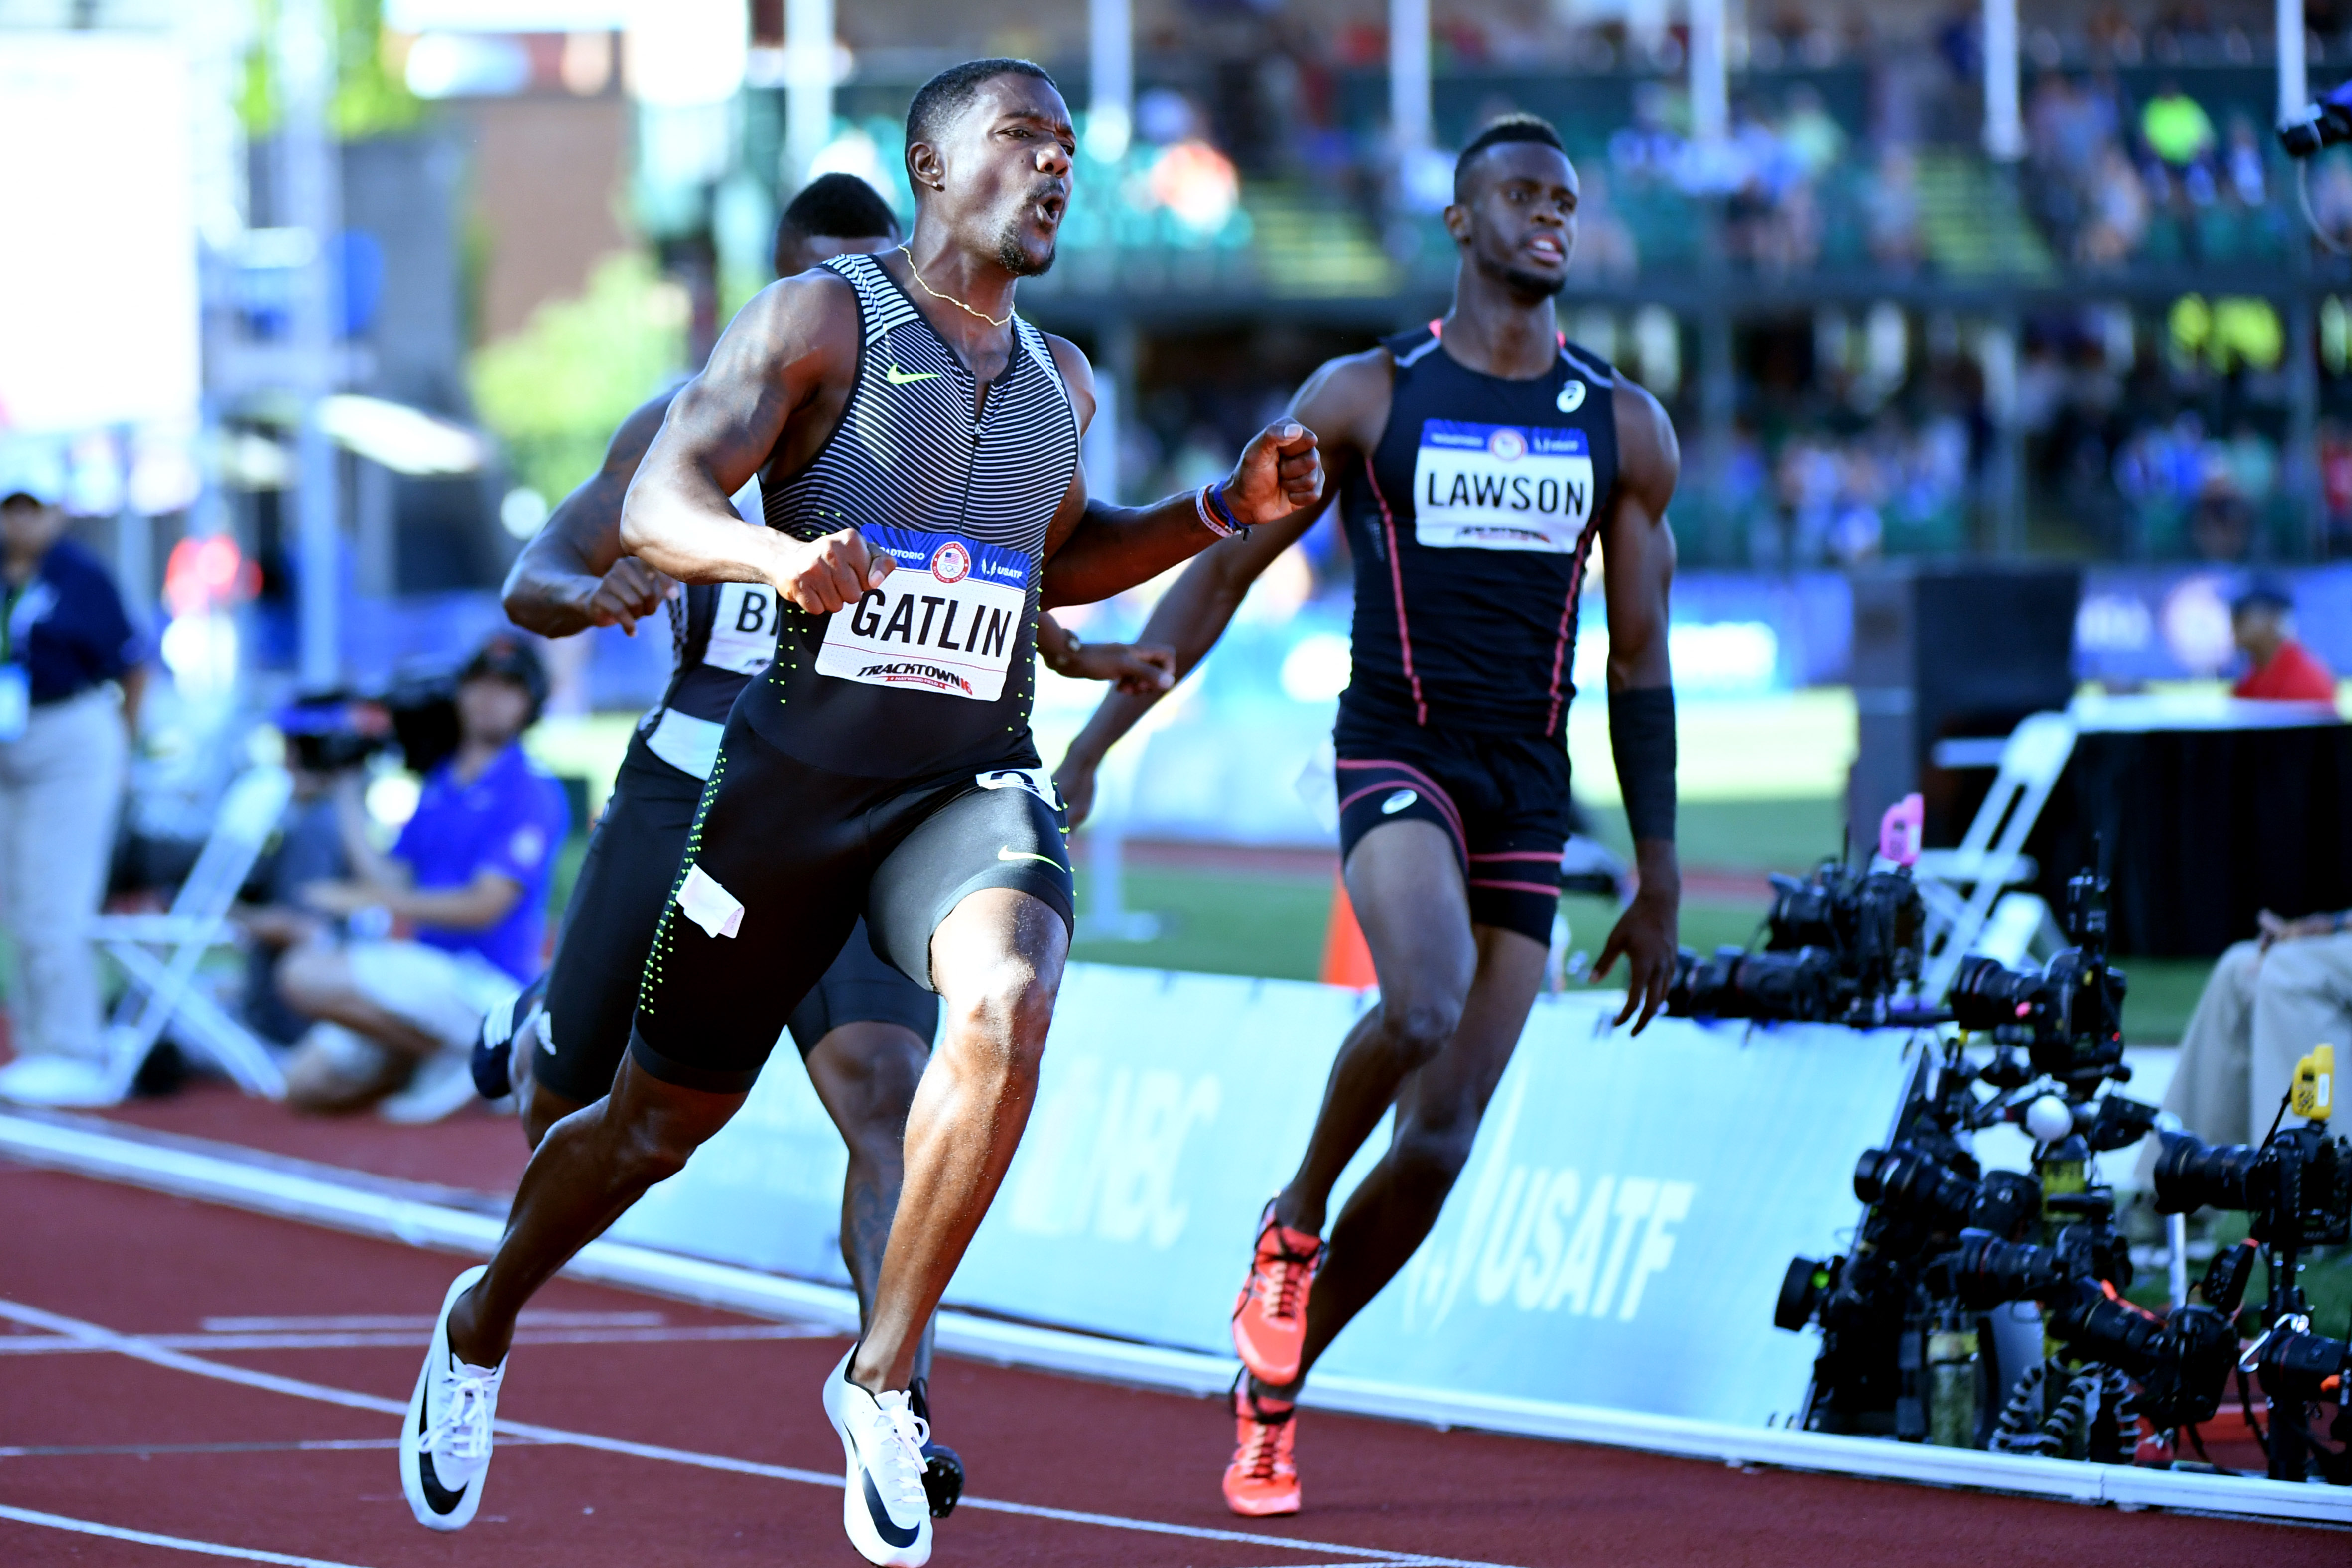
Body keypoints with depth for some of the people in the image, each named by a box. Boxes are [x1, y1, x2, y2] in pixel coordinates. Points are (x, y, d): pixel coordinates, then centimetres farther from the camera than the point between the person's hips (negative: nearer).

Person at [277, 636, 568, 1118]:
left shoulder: (531, 792, -10)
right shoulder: (439, 786, 14)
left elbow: (486, 906, -18)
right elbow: (393, 882, 9)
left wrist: (369, 899, -16)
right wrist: (348, 792, 12)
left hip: (485, 980, -8)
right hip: (429, 967, 8)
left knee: (307, 974, -24)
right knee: (305, 1082, 4)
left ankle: (453, 1053, -13)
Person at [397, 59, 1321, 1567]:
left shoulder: (1060, 380, 11)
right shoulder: (822, 320, -8)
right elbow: (659, 505, -17)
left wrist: (1225, 510, 14)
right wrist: (780, 555, -39)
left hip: (973, 783, 3)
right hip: (796, 777, -3)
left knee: (1008, 1004, -30)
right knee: (664, 1117, 9)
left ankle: (883, 1380, -18)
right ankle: (484, 1326, 40)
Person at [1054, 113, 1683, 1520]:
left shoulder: (1625, 429, 9)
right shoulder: (1364, 398, 2)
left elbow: (1643, 665, 12)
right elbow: (1223, 570, 5)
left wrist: (1659, 883, 9)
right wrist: (1095, 738, -3)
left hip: (1531, 794, 3)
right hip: (1398, 757, -3)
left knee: (1438, 1147, -3)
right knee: (1425, 1003, -33)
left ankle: (1271, 1384, 13)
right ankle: (1293, 1226, -7)